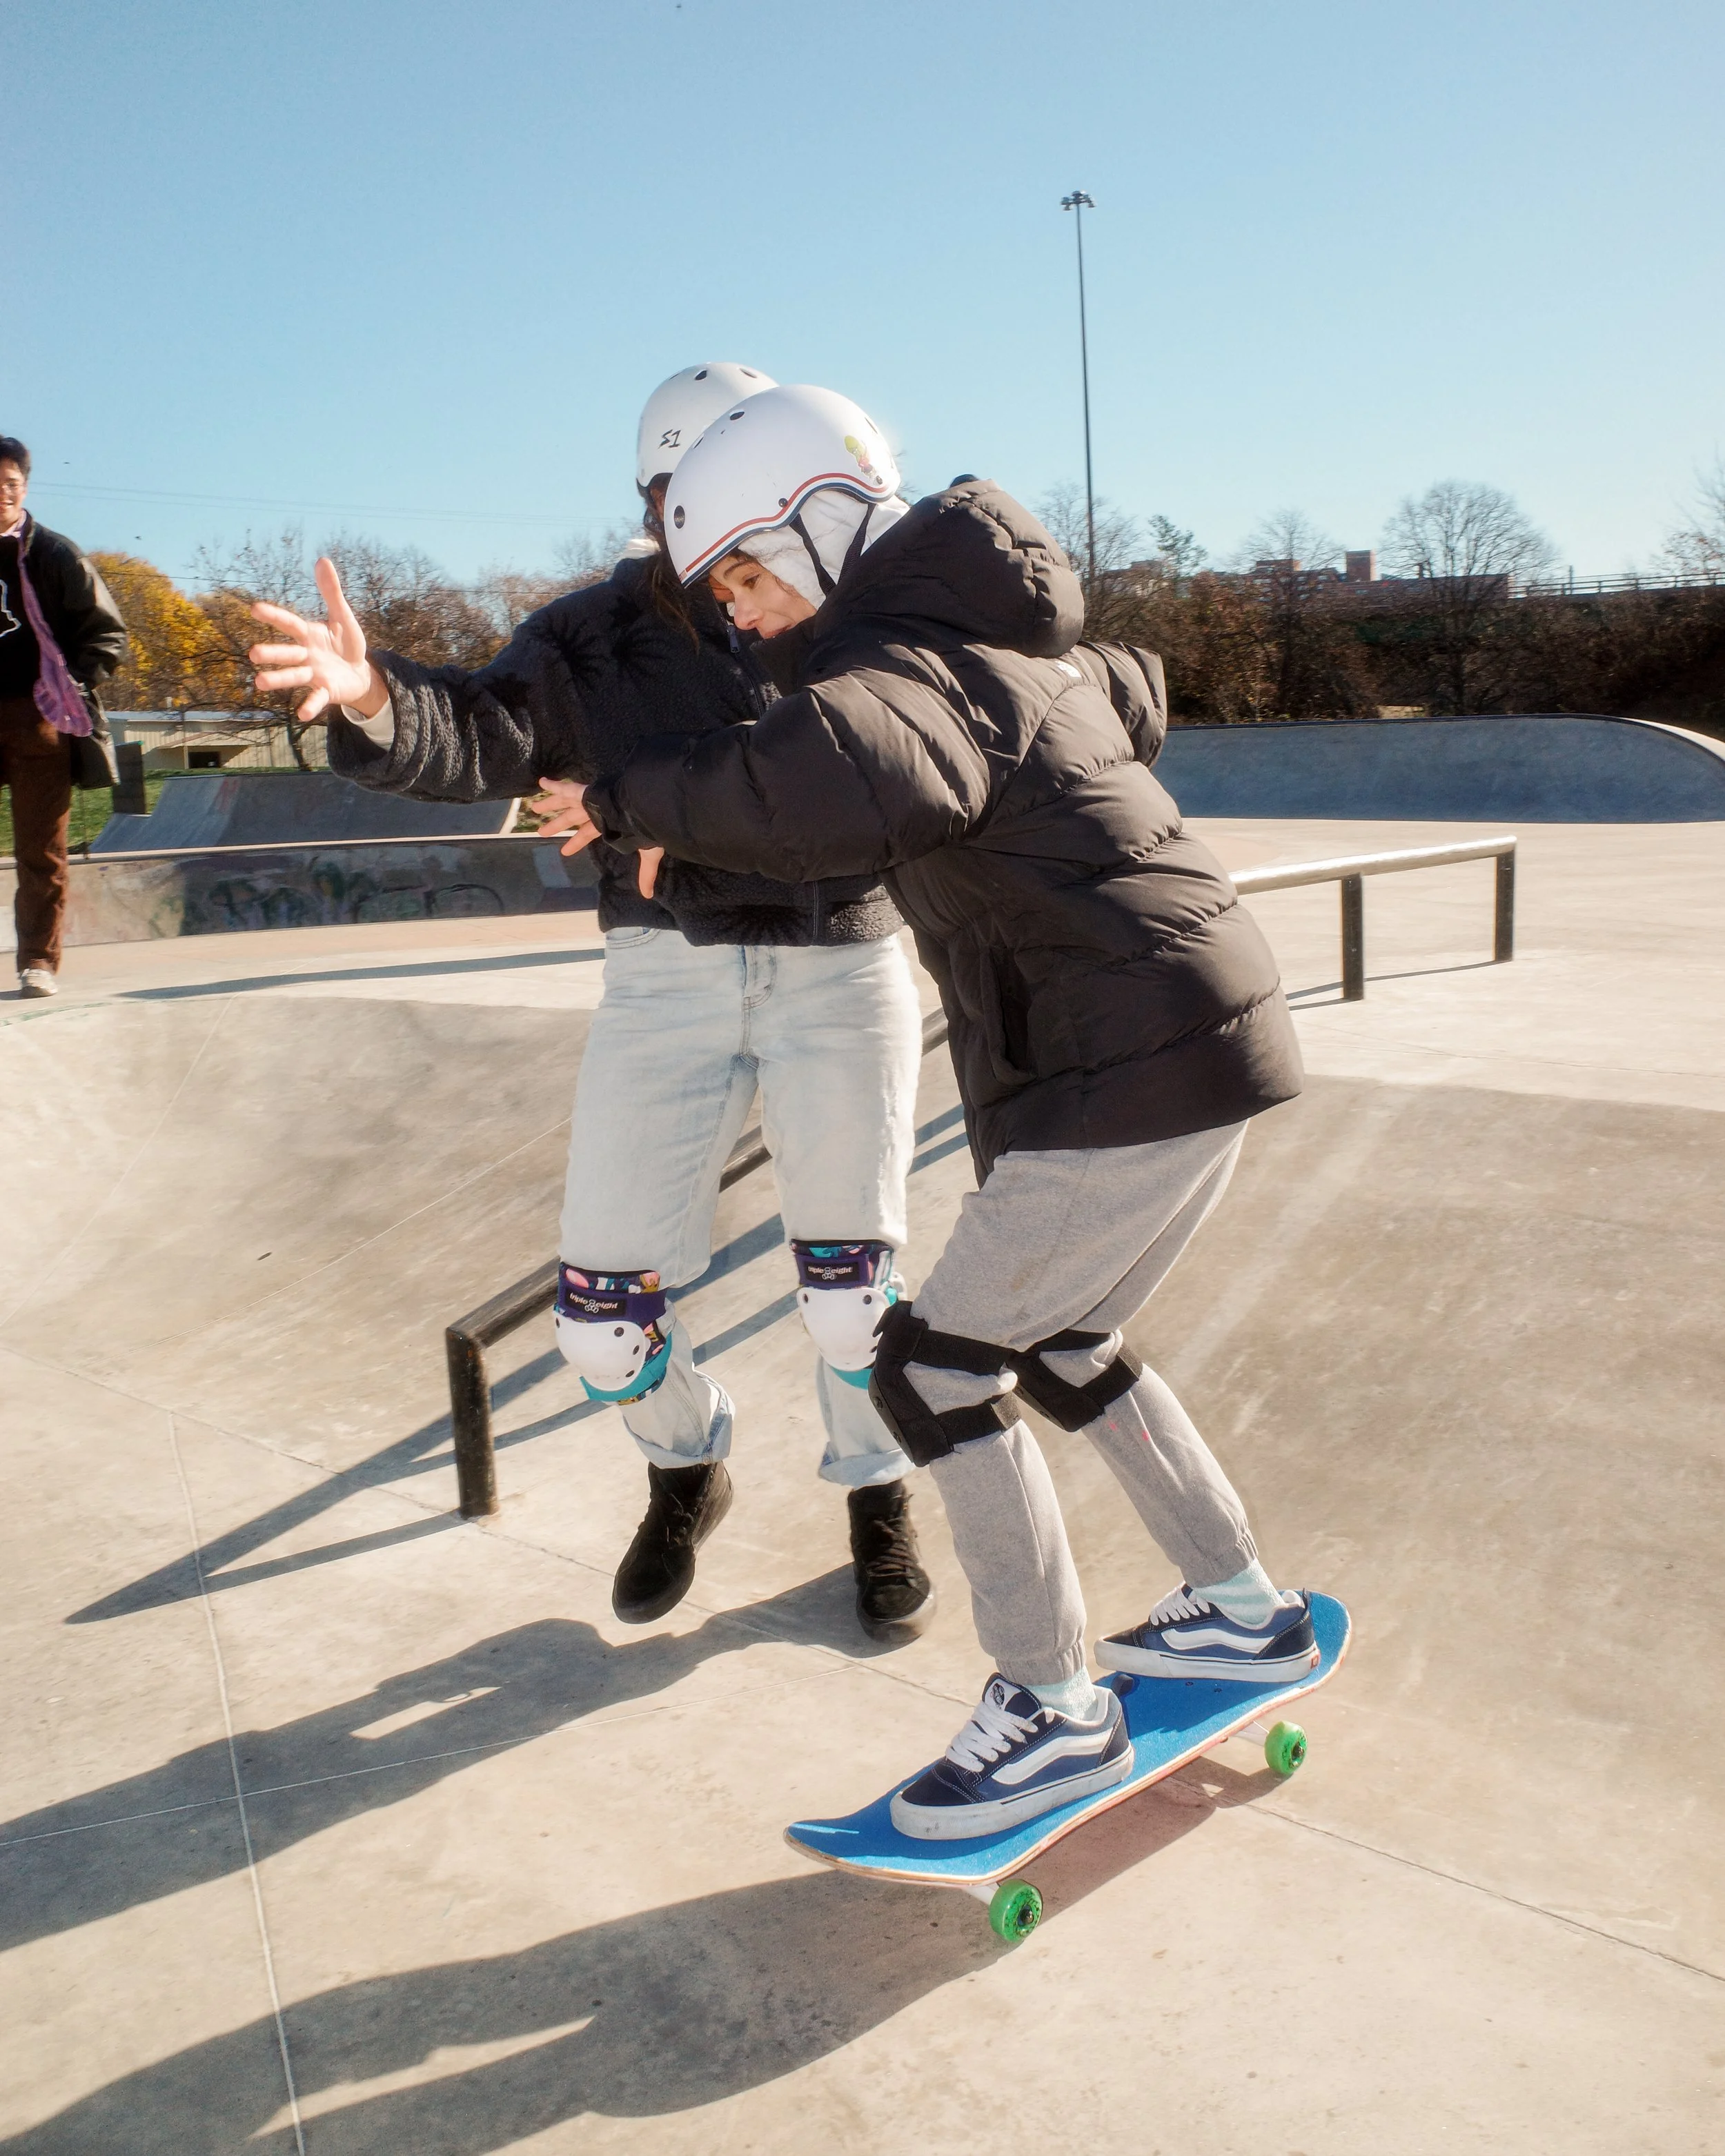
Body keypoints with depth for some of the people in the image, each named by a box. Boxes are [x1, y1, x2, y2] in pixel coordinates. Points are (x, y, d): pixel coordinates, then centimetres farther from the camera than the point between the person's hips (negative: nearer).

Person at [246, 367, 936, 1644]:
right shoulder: (595, 639, 1)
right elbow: (482, 738, -16)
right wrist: (377, 699, -39)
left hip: (842, 971, 0)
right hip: (666, 978, 1)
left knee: (852, 1283, 0)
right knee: (603, 1308, 0)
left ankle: (878, 1502, 30)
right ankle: (688, 1475, 33)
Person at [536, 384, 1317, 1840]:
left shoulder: (903, 664, -15)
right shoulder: (1011, 644, 16)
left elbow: (839, 783, -40)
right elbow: (1141, 703, 37)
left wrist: (636, 798, -26)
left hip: (1132, 1068, -10)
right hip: (1194, 1037, 10)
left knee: (938, 1368, -3)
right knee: (1059, 1345, 22)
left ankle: (1056, 1713, 9)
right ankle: (1244, 1611, 34)